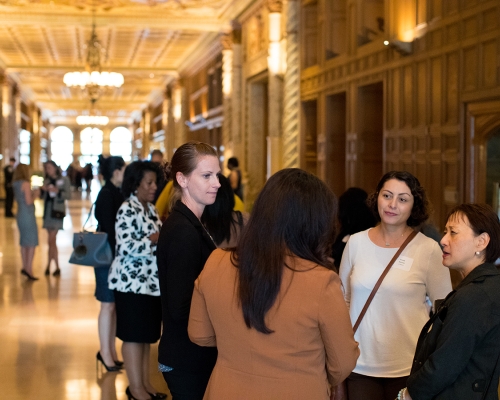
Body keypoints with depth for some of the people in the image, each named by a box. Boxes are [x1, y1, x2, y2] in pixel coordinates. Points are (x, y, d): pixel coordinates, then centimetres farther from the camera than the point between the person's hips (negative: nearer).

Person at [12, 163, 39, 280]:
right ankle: (29, 270, -4)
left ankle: (25, 267, 21)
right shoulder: (26, 184, -15)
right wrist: (35, 195, -2)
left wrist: (31, 193, 13)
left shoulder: (16, 184, 8)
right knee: (31, 243, -3)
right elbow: (28, 202, -18)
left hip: (20, 215, 8)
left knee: (24, 243, 16)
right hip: (28, 215, -8)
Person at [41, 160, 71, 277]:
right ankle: (57, 267, 13)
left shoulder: (64, 180, -1)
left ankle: (49, 266, -5)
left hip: (57, 211, -5)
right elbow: (43, 196, 15)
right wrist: (43, 190, -4)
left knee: (52, 240, -9)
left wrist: (57, 191, -19)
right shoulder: (46, 181, 13)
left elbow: (68, 195, -6)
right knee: (52, 240, 8)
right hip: (47, 210, 5)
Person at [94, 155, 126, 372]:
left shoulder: (116, 193, 9)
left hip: (118, 254, 8)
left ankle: (110, 350, 21)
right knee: (108, 304, 1)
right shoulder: (107, 194, -15)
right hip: (109, 255, -8)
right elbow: (109, 228, -19)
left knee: (115, 304, 13)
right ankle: (105, 352, 10)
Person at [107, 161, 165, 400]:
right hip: (132, 283, -9)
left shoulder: (151, 209, 13)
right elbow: (127, 248, -24)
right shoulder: (127, 210, -15)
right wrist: (155, 239, -20)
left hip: (151, 282, 9)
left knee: (146, 335, 14)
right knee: (134, 336, 0)